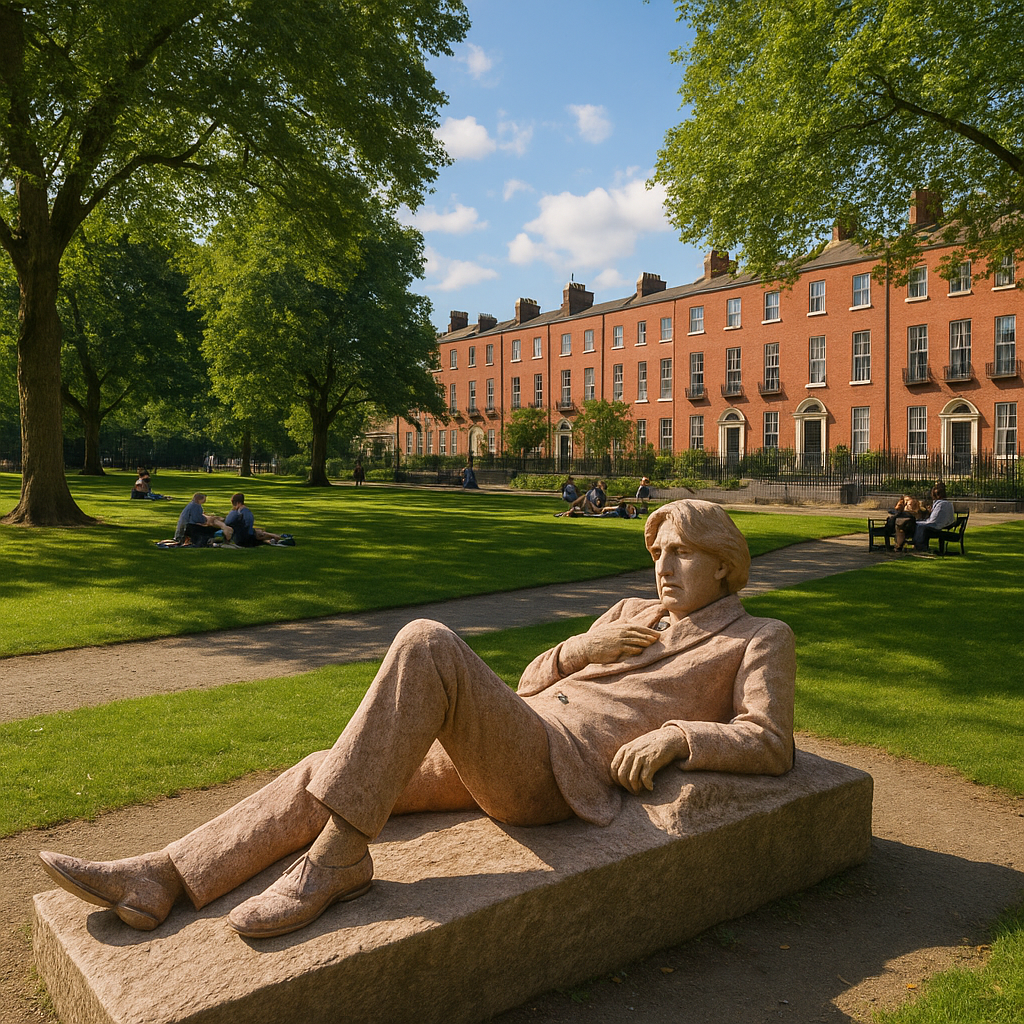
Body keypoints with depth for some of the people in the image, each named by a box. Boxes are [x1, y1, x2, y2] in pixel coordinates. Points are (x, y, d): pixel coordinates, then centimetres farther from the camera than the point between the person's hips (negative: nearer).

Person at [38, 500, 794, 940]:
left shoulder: (760, 640, 12)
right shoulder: (631, 614, 27)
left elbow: (772, 746, -1)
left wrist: (674, 734, -16)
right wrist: (583, 650, 3)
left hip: (557, 771, -7)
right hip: (498, 759, 7)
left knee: (426, 645, -28)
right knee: (327, 772, -7)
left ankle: (336, 859, -23)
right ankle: (165, 877, -6)